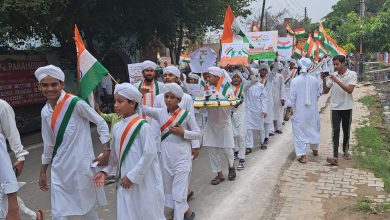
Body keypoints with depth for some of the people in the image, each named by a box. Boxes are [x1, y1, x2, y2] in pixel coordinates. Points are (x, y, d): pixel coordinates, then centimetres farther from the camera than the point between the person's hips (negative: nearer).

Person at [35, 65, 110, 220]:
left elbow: (101, 123, -7)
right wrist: (43, 171, 18)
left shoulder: (76, 103, -13)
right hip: (59, 169, 5)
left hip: (81, 165, -5)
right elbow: (48, 143, 14)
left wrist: (106, 151, -13)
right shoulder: (45, 111, 5)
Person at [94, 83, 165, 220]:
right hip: (124, 180, 6)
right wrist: (105, 171, 4)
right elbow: (114, 153, 14)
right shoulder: (116, 127, 5)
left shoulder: (142, 126, -15)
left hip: (143, 181, -6)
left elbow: (149, 154, -18)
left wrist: (132, 176, -16)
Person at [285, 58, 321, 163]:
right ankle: (315, 149, 39)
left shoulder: (295, 80, -14)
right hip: (312, 111, 4)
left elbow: (291, 98, -12)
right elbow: (317, 95, 8)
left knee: (299, 132, 3)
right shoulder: (314, 80, -4)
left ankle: (302, 155, 0)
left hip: (299, 112, -4)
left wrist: (288, 111, -5)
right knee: (313, 129, 22)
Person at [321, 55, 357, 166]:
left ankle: (345, 151, 31)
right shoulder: (332, 75, 3)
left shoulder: (352, 74, -6)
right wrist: (324, 80, -8)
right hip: (335, 108, 1)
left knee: (346, 131, 12)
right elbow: (325, 91, 6)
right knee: (335, 131, -7)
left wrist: (337, 80, -23)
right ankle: (335, 156, -12)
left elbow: (350, 90, -19)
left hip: (347, 107, -1)